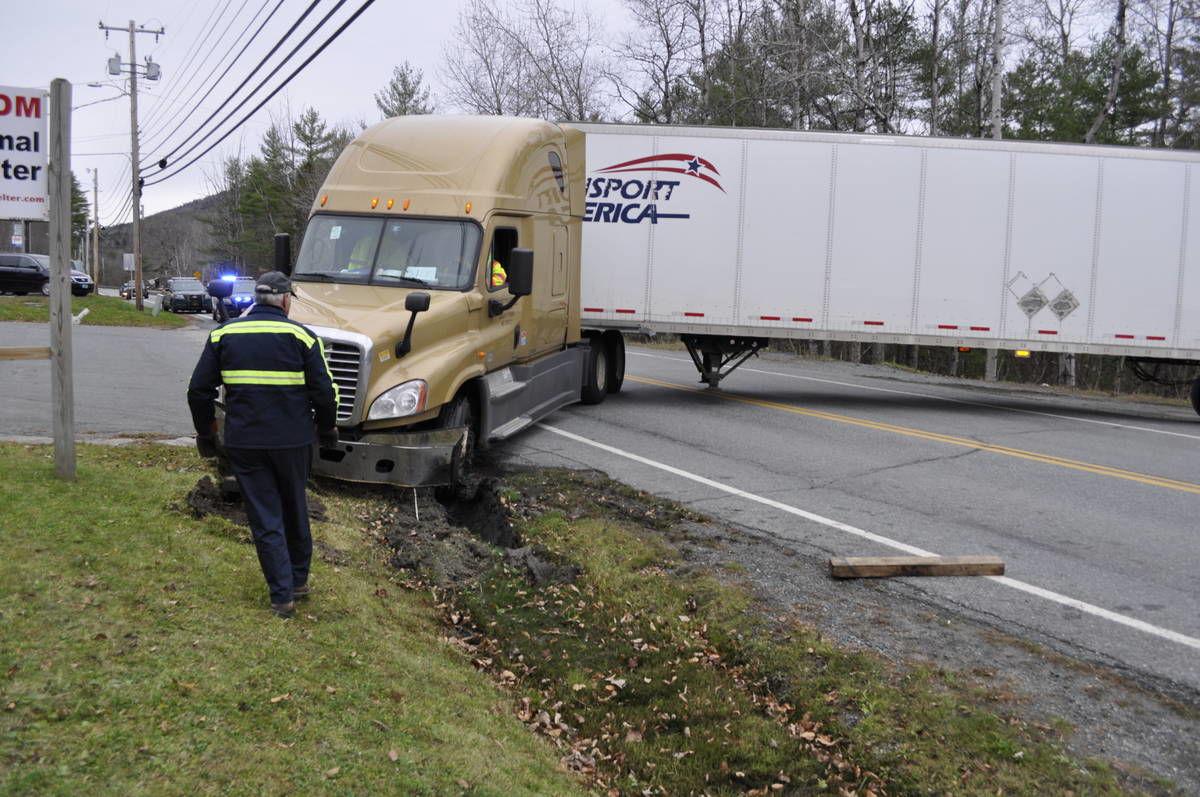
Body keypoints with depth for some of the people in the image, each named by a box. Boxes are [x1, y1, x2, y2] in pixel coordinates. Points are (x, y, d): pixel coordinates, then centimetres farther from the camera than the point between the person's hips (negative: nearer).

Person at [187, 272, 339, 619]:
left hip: (243, 443, 1)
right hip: (292, 442, 0)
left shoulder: (223, 335, 3)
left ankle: (282, 596, 6)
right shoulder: (301, 335, -4)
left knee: (265, 518, 6)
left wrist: (205, 433, 17)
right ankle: (299, 580, 31)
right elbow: (324, 391, -7)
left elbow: (198, 390, 4)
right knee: (295, 510, 19)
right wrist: (327, 429, 11)